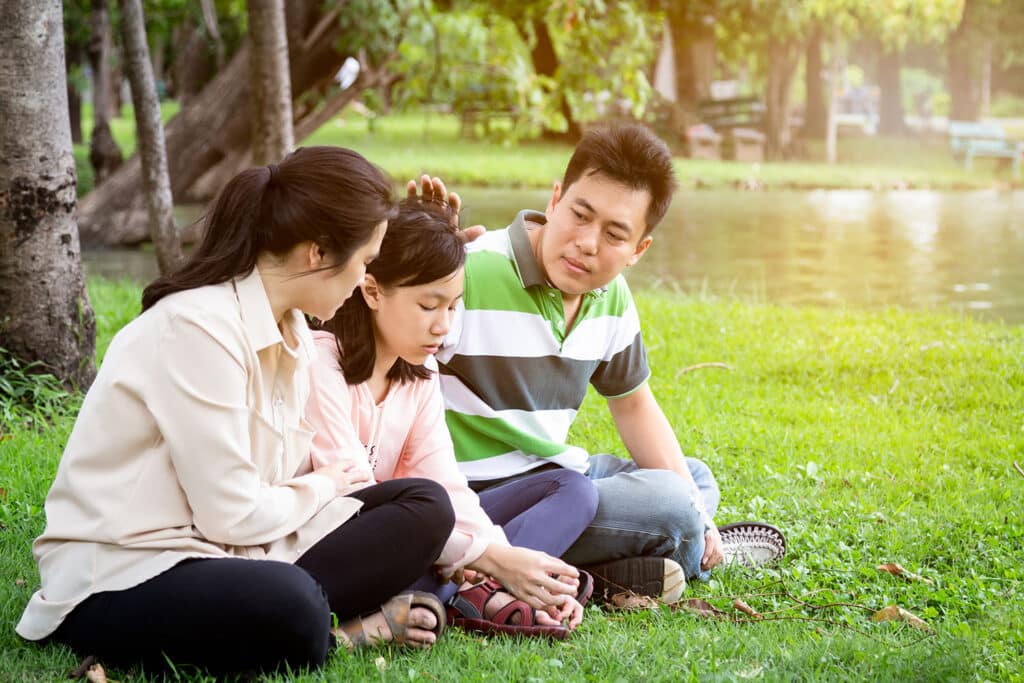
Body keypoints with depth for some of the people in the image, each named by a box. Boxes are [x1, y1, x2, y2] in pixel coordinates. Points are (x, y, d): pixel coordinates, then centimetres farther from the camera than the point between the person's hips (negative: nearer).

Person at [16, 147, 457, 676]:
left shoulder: (289, 330, 7)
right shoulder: (196, 329, -21)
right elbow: (231, 515, -21)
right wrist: (321, 489, -1)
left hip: (228, 552, 9)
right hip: (119, 578, -9)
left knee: (423, 507, 1)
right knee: (286, 605, -39)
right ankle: (344, 629, -9)